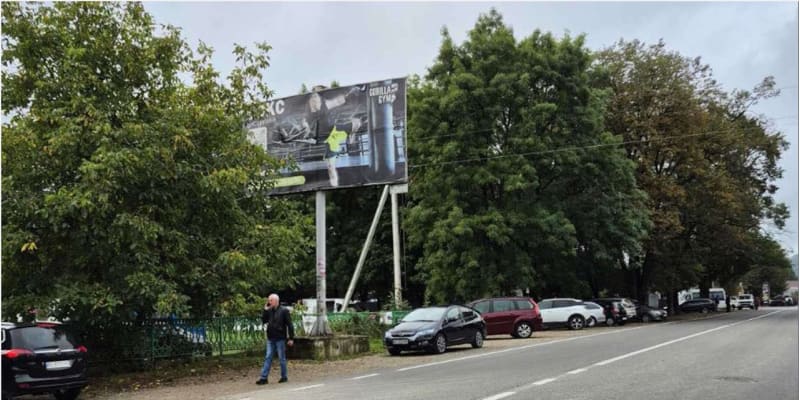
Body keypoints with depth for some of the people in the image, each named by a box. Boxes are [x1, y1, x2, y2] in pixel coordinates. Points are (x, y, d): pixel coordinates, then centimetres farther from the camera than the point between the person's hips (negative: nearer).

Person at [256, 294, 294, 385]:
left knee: (282, 358, 4)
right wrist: (265, 310, -4)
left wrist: (291, 338, -12)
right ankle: (264, 378, 4)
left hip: (280, 339, -5)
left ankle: (284, 377, 15)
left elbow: (289, 325, -8)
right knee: (268, 358, 4)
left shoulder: (284, 311, -8)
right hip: (270, 339, 5)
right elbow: (264, 320, 5)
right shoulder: (269, 311, 9)